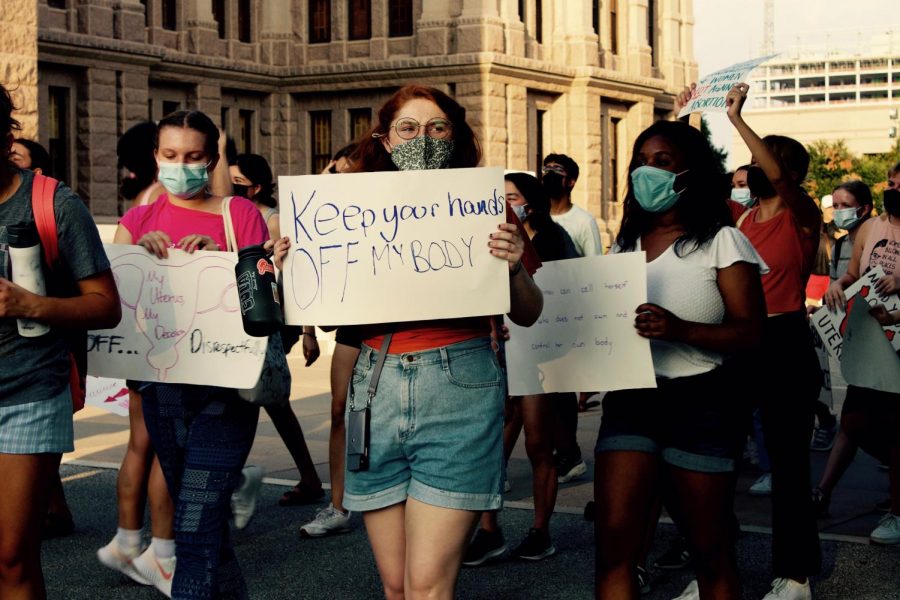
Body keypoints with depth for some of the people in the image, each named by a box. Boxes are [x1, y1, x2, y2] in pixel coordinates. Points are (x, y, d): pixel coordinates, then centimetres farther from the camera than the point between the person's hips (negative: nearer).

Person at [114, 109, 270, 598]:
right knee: (206, 523, 15)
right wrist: (140, 252, -16)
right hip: (162, 386, 4)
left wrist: (221, 257, -19)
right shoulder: (140, 219, 11)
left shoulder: (241, 214, 1)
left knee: (195, 528, -13)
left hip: (223, 388, -4)